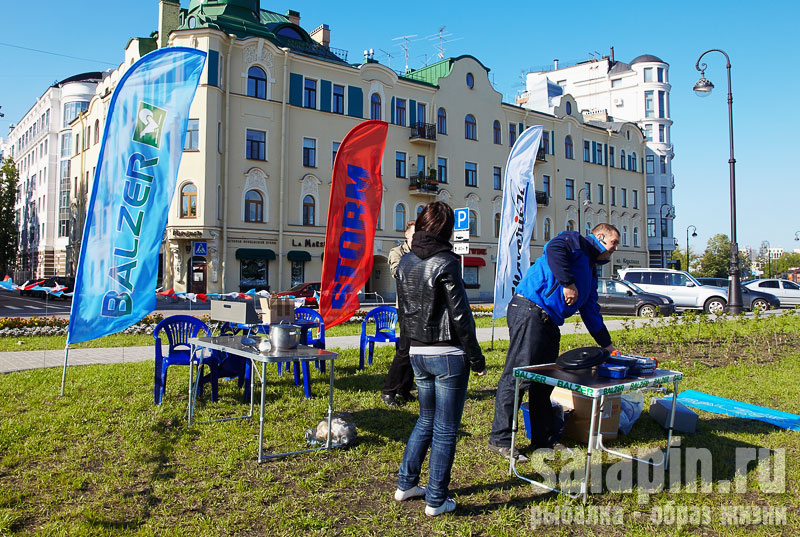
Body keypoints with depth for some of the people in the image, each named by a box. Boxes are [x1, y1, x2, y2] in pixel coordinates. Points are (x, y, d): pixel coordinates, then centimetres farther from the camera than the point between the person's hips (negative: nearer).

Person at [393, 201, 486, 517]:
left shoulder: (405, 262, 6)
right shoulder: (446, 263, -14)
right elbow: (460, 316, -14)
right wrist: (477, 359, -7)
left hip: (418, 354, 7)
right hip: (448, 355, -7)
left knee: (426, 420, 23)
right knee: (445, 430, 6)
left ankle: (405, 485, 30)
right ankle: (436, 500, 16)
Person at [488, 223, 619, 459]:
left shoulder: (590, 273, 29)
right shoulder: (576, 241, 2)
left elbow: (591, 313, 34)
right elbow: (554, 249, -22)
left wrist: (607, 345, 35)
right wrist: (568, 283, -20)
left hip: (549, 324, 10)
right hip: (530, 311, -10)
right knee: (517, 376, -9)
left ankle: (545, 439, 22)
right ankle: (500, 439, -4)